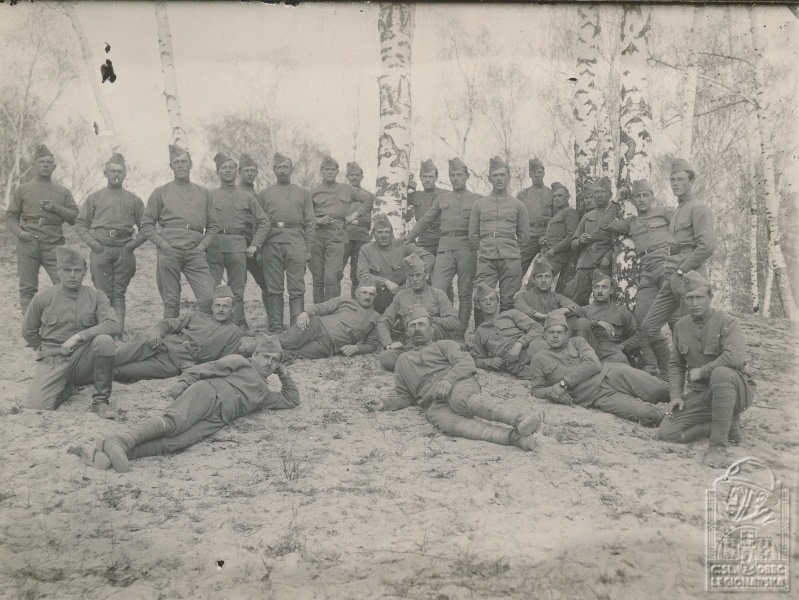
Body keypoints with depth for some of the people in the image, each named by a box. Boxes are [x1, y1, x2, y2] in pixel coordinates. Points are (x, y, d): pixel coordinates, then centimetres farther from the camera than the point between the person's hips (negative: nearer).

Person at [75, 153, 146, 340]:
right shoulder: (94, 198, 13)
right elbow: (80, 225, 13)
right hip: (101, 250, 0)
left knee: (119, 294, -1)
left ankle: (118, 334, -4)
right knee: (104, 294, -2)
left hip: (124, 251, 0)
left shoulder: (134, 200, 14)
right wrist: (92, 242, -3)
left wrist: (134, 243, -2)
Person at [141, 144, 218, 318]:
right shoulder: (160, 192, 12)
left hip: (195, 252, 1)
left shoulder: (204, 193, 17)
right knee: (171, 302, 2)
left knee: (209, 297, -12)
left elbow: (213, 225, 18)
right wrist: (162, 243, -4)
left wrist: (203, 245, 2)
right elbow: (146, 224, 10)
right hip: (169, 252, -1)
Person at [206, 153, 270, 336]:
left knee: (238, 289, 3)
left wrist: (254, 245, 5)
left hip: (239, 247, 1)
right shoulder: (209, 196, 10)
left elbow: (264, 222, 14)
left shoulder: (247, 197, 14)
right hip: (214, 247, -1)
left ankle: (240, 324, 9)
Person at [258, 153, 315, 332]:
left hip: (296, 242, 0)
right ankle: (276, 325, 4)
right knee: (274, 288, 0)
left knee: (297, 288, -4)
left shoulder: (303, 194, 18)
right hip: (272, 243, 1)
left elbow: (310, 223, 12)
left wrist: (307, 249, 2)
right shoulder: (264, 194, 18)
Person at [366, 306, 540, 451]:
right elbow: (404, 396, 32)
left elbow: (466, 363, 5)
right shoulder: (403, 361, 35)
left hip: (458, 386, -1)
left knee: (463, 398, -39)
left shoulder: (444, 345, 24)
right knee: (449, 423, -36)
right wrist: (385, 403, 12)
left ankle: (519, 419, -59)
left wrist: (448, 379, -14)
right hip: (433, 404, 1)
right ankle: (512, 437, -53)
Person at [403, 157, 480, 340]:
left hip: (467, 249, -2)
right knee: (438, 290, -10)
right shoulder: (442, 199, 18)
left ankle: (460, 334, 8)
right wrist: (408, 238, 17)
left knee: (465, 294, 2)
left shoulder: (477, 199, 10)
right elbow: (425, 222, 22)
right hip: (445, 249, 2)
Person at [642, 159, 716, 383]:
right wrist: (669, 270, 14)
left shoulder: (699, 209, -5)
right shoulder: (677, 210, 22)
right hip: (672, 277, 9)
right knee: (649, 325, 3)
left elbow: (707, 246, -17)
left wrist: (681, 270, -15)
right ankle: (667, 377, 11)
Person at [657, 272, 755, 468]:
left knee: (721, 373, -41)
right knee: (666, 433, -13)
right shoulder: (681, 326, 6)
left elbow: (736, 358, -31)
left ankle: (718, 446, -34)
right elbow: (676, 364, 13)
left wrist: (701, 372, -21)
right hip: (701, 395, 6)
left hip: (735, 391, -5)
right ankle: (729, 425, 3)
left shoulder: (727, 323, -13)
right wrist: (676, 395, -1)